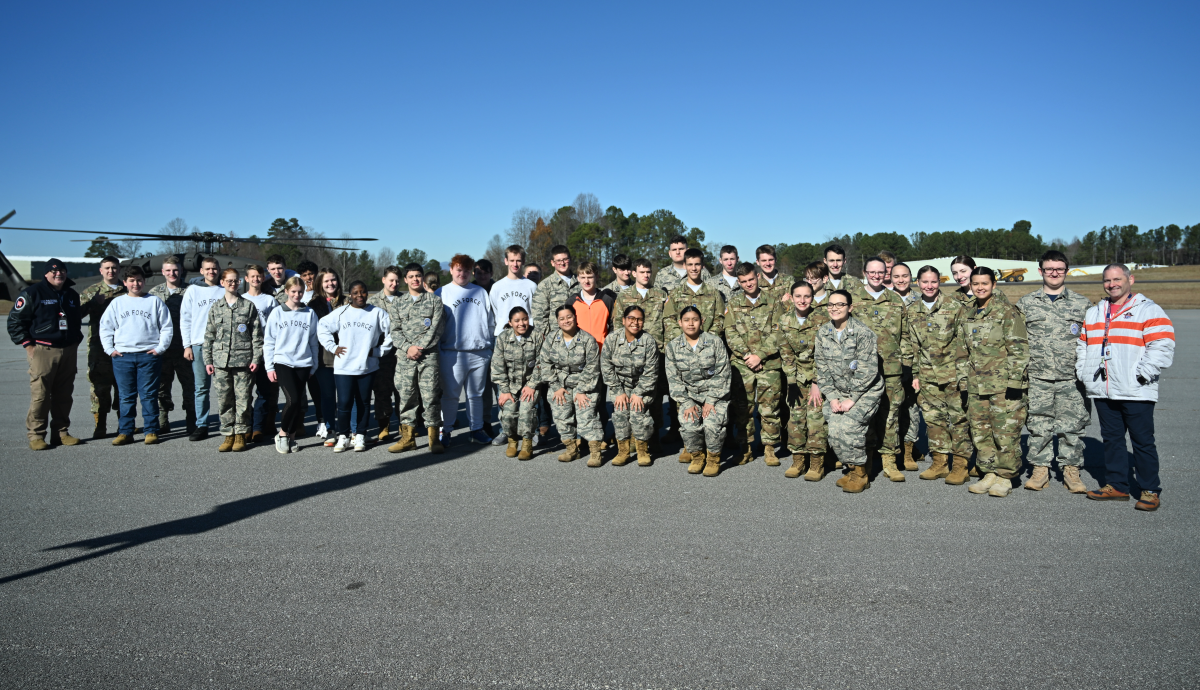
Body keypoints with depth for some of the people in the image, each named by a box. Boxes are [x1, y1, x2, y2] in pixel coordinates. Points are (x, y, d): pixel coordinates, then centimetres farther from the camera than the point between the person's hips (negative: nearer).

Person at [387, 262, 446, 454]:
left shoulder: (435, 301, 5)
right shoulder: (398, 303, 15)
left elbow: (436, 329, -4)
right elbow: (395, 331, 7)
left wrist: (418, 348, -11)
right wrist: (408, 347, -10)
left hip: (429, 356, -3)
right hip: (404, 358, 3)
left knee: (430, 396, -4)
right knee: (406, 397, 5)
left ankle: (434, 439, 3)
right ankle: (407, 438, 14)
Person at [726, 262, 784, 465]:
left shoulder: (773, 302, 6)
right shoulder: (733, 305, 10)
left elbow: (777, 333, -1)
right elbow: (730, 334, 2)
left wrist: (759, 355, -10)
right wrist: (747, 355, -10)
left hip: (769, 363, -1)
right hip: (742, 364, 1)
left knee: (769, 408, 1)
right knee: (743, 407, 3)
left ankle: (769, 447, 12)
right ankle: (745, 447, 14)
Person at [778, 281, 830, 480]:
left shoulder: (822, 317, -14)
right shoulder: (785, 319, -2)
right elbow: (785, 352, 2)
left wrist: (817, 383, -16)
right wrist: (791, 379, -4)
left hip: (820, 373, -4)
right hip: (797, 375, 4)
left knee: (816, 415, -9)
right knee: (795, 415, 3)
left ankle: (817, 464, -1)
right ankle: (797, 461, 14)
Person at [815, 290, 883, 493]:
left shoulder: (863, 333, -14)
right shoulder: (822, 333, 2)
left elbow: (868, 371, -16)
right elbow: (822, 368, 4)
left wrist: (852, 399, -17)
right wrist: (832, 397, -4)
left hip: (865, 391, -5)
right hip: (838, 392, 5)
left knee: (848, 425, -23)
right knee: (834, 428, -13)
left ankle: (860, 474, -5)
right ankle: (851, 468, 10)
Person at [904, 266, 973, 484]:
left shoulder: (955, 307, -3)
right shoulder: (912, 311, 8)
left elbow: (965, 341, -3)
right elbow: (910, 345, 14)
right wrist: (915, 373, 10)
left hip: (954, 373, -4)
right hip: (928, 375, 4)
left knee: (959, 417, 1)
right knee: (933, 418, 8)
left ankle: (960, 465, 9)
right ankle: (940, 463, 19)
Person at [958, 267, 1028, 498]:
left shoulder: (1007, 312, -4)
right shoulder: (968, 317, 15)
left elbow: (1019, 349, -9)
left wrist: (1014, 380, -14)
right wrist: (963, 380, 15)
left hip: (1003, 385, -6)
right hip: (976, 387, 6)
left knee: (1006, 432, -3)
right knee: (980, 433, 9)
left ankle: (1005, 477, 9)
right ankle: (989, 474, 20)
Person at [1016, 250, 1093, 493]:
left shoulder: (1082, 304, 8)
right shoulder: (1025, 304, 7)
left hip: (1072, 379, 0)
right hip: (1036, 379, 0)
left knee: (1072, 425, 3)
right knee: (1038, 425, 5)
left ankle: (1071, 471, 15)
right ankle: (1040, 470, 15)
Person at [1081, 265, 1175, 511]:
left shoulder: (1148, 310, -1)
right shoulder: (1094, 313, 17)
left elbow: (1162, 346, -10)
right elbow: (1083, 346, 23)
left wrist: (1142, 374, -16)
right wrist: (1083, 372, 11)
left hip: (1136, 392, -6)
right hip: (1102, 391, 6)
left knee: (1143, 441, 0)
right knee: (1111, 438, 11)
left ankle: (1150, 491, 9)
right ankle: (1116, 485, 20)